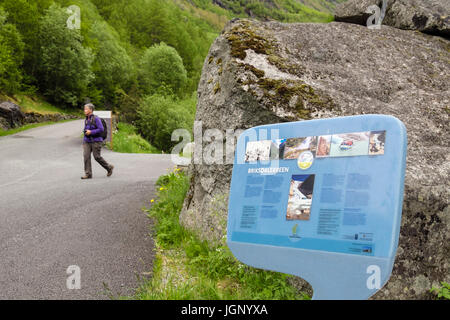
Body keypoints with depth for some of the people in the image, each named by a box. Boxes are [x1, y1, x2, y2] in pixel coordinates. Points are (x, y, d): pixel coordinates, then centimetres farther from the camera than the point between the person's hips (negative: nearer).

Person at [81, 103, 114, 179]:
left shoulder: (96, 119, -10)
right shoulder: (86, 120, 13)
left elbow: (101, 129, -17)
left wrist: (91, 132, -19)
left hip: (96, 141, -6)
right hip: (87, 141, 7)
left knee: (97, 157, -5)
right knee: (86, 156, -8)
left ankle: (109, 168, 18)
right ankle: (88, 174, -7)